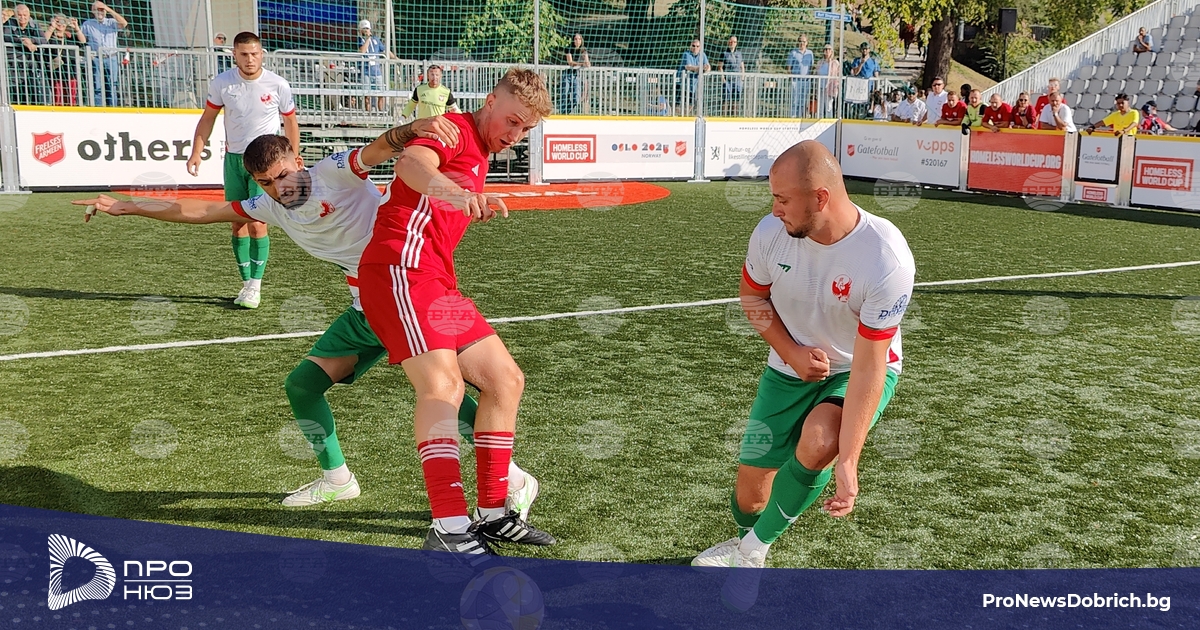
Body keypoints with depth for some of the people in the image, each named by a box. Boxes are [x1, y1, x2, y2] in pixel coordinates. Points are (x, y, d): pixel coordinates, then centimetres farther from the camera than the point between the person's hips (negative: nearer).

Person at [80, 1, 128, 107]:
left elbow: (124, 23, -11)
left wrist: (109, 10, -10)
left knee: (112, 87, 1)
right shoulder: (87, 24, 11)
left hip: (111, 58, 1)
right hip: (96, 59, -1)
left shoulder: (111, 22, 10)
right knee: (97, 87, -6)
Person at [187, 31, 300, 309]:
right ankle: (247, 282, 16)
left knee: (257, 223, -12)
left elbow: (290, 122, 4)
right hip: (233, 158, 3)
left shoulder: (278, 85, -9)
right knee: (238, 224, 5)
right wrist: (196, 152, -1)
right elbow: (208, 117, 8)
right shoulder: (221, 83, -4)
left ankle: (255, 286, -3)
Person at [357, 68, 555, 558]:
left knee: (506, 379, 7)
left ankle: (492, 514, 14)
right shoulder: (454, 129, -3)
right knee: (443, 384, -24)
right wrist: (454, 191, -46)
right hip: (400, 267, -10)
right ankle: (449, 530, -28)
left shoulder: (479, 156, 25)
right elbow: (411, 163, -29)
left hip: (436, 281, 10)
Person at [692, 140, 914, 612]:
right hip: (790, 367, 4)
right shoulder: (771, 232, -20)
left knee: (819, 443, -32)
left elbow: (868, 368, -28)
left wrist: (847, 461, -31)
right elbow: (751, 295, 2)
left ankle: (754, 549, -5)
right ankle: (746, 540, 41)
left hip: (860, 371, -3)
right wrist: (791, 352, -14)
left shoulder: (887, 259, -32)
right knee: (751, 480, 3)